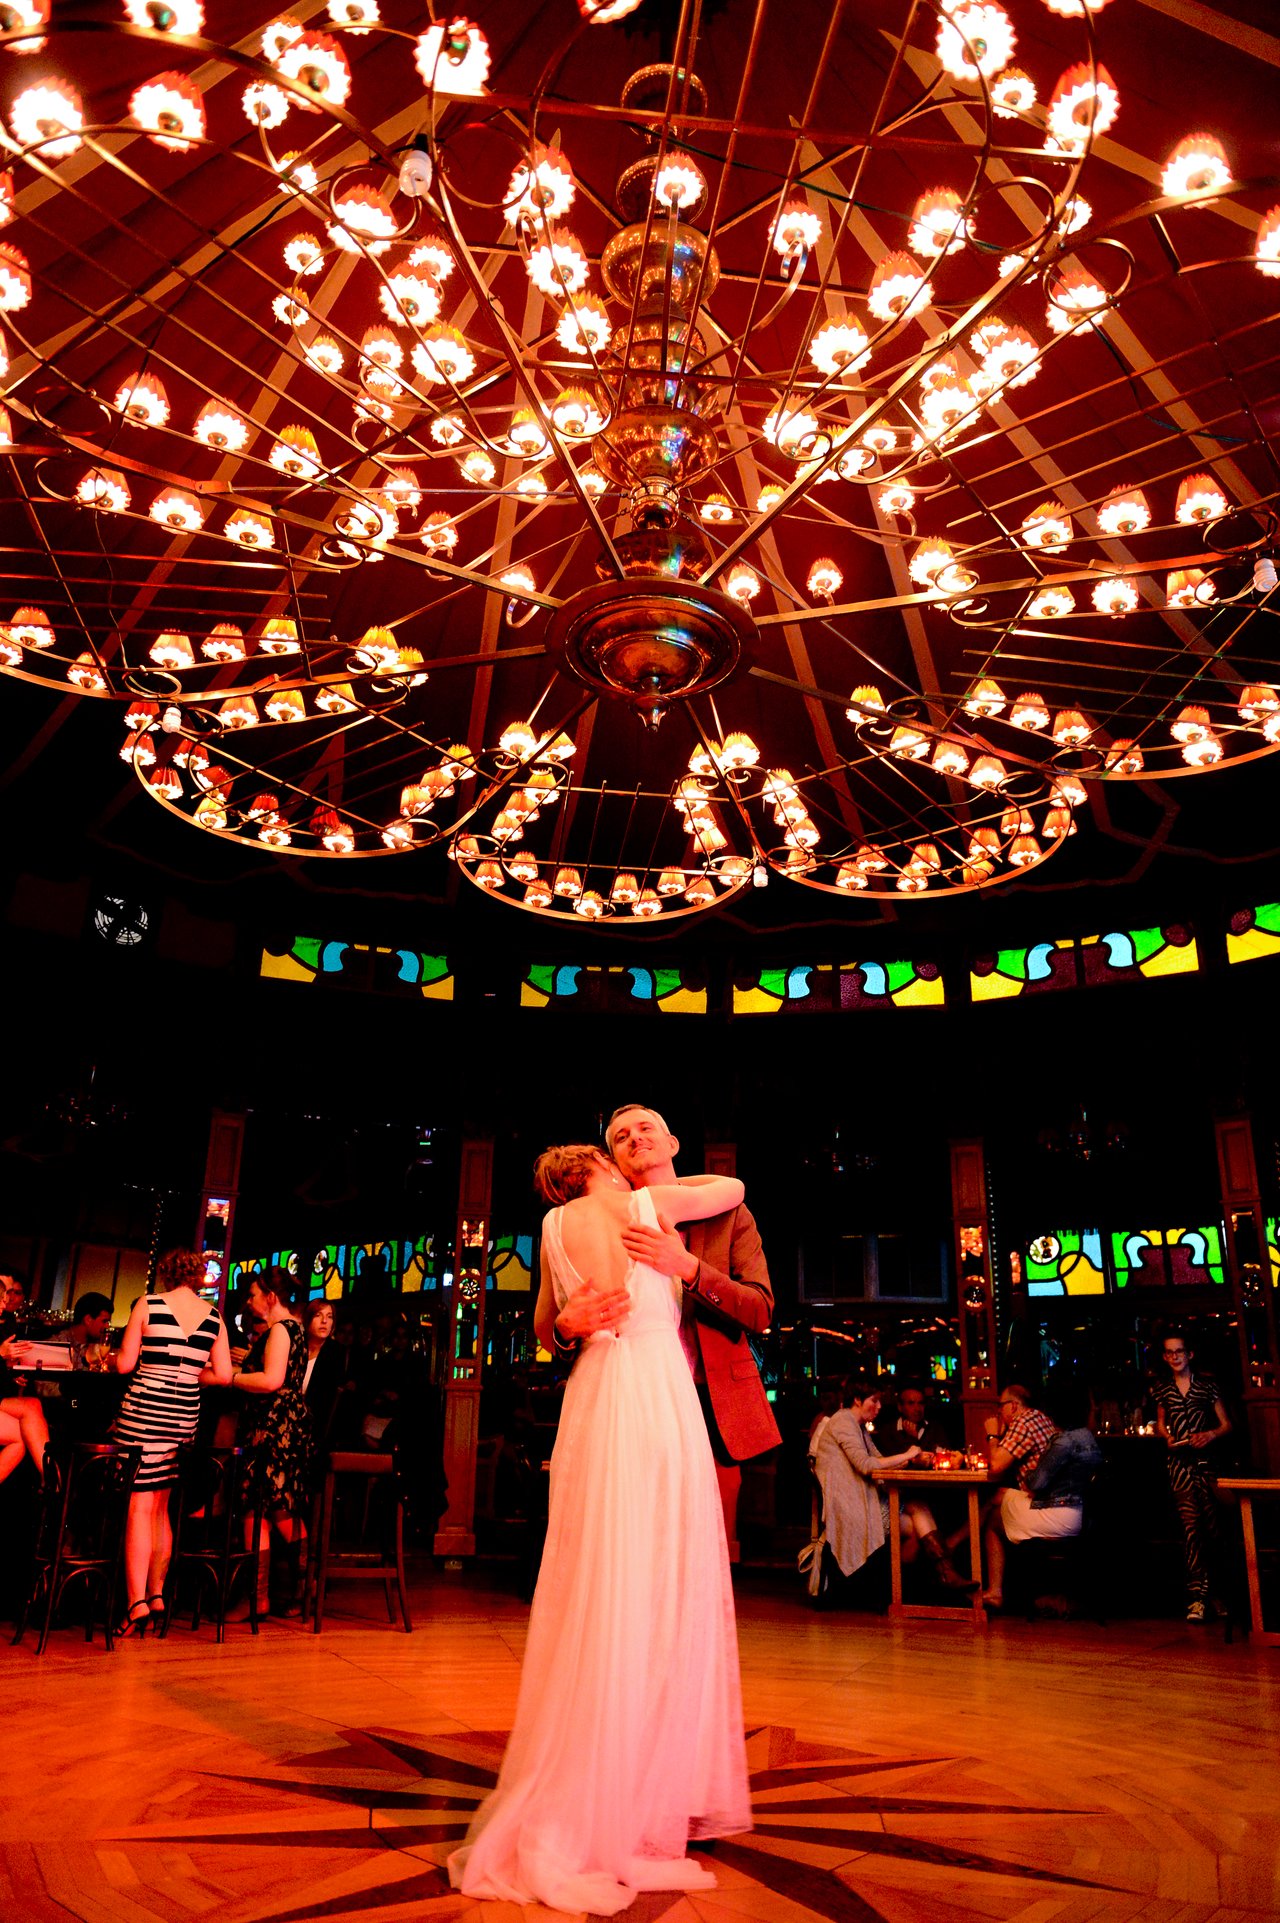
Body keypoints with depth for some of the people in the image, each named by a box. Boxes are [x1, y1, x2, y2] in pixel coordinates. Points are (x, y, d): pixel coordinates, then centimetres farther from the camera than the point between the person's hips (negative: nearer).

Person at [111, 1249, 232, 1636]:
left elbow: (125, 1364, -3)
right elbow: (223, 1374, 3)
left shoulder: (148, 1304, -3)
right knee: (160, 1506, 16)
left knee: (140, 1505, -2)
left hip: (144, 1410, -4)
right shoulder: (213, 1317, 6)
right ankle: (156, 1595, 18)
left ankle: (137, 1604, -7)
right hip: (185, 1415, 4)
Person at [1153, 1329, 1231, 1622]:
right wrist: (1166, 1437, 3)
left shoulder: (1207, 1385, 4)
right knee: (1191, 1525, -7)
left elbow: (1226, 1425, 6)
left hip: (1207, 1459, -1)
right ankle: (1197, 1595, -10)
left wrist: (1211, 1435, -13)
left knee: (1212, 1525, -2)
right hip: (1180, 1463, 1)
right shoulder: (1163, 1389, 11)